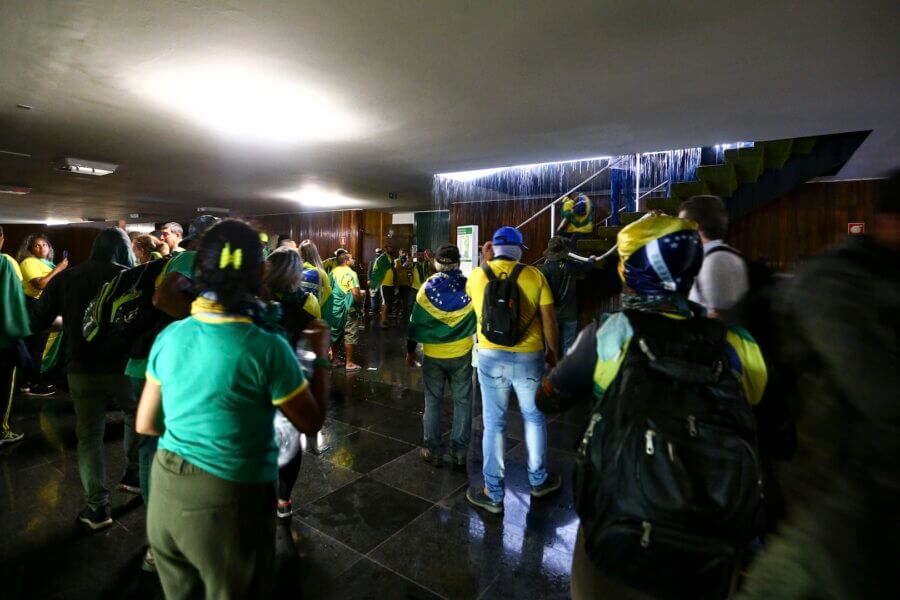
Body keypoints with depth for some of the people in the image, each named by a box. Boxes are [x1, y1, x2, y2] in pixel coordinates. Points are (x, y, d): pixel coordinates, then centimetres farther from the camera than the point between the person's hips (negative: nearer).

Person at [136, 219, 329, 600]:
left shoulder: (168, 336, -5)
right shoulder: (268, 348, -23)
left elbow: (145, 424, 6)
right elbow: (312, 424, -9)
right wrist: (320, 358, 1)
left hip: (165, 491, 5)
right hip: (228, 502, -5)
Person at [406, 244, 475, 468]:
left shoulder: (427, 288, -9)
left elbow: (415, 322, -3)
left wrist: (410, 350, 10)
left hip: (433, 354, 0)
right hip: (461, 354, 0)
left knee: (433, 402, 13)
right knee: (462, 402, 10)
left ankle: (433, 451, 21)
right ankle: (459, 453, 16)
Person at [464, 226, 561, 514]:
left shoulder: (476, 274, -1)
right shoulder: (534, 275, -6)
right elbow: (549, 320, -4)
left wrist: (486, 263, 21)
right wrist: (553, 352, 11)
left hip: (491, 356, 0)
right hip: (529, 356, 0)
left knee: (494, 423, 10)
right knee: (534, 417, 20)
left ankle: (493, 494, 20)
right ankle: (538, 480, 37)